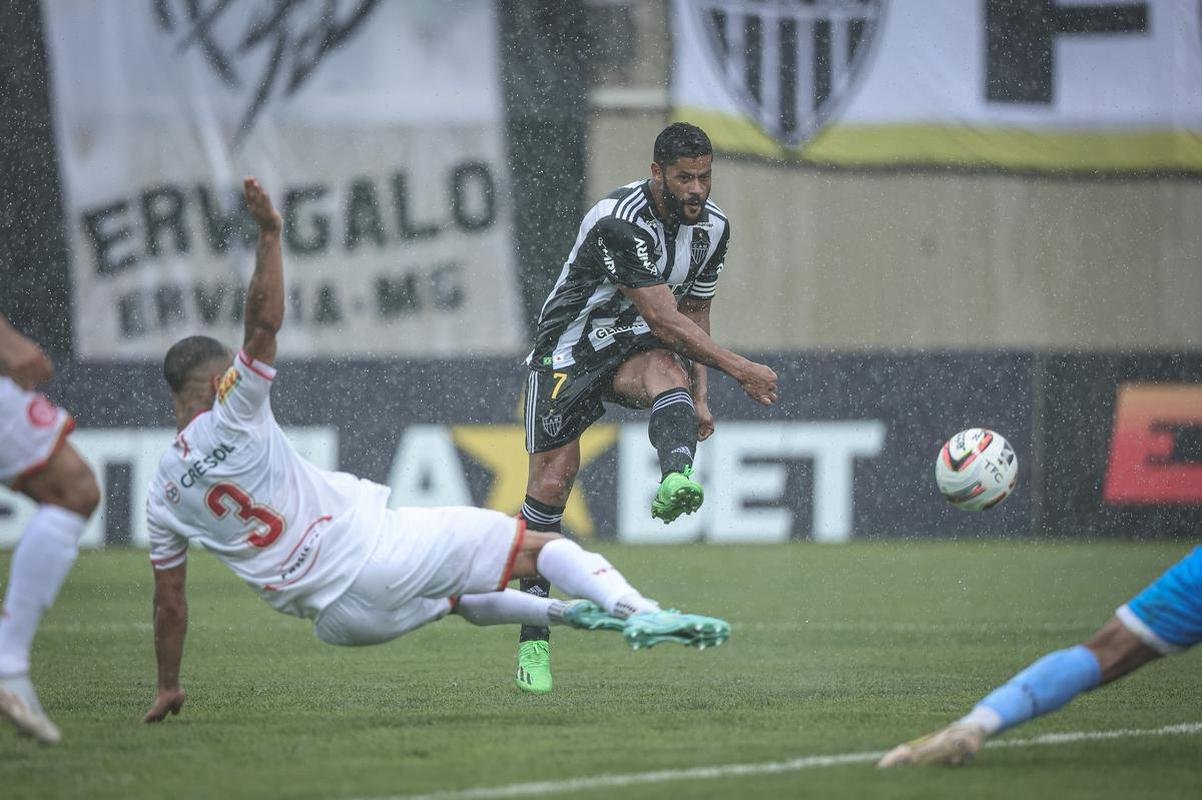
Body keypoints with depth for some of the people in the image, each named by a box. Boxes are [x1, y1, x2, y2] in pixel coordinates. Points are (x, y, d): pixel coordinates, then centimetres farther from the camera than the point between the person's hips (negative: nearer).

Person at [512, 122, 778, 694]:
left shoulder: (712, 226, -2)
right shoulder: (620, 223, -26)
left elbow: (694, 314, 12)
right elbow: (664, 320, -27)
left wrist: (699, 397, 3)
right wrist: (737, 369, -25)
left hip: (634, 349, 4)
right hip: (568, 351, -4)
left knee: (669, 374, -33)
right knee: (551, 481, -11)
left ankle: (675, 481, -67)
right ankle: (534, 640, -1)